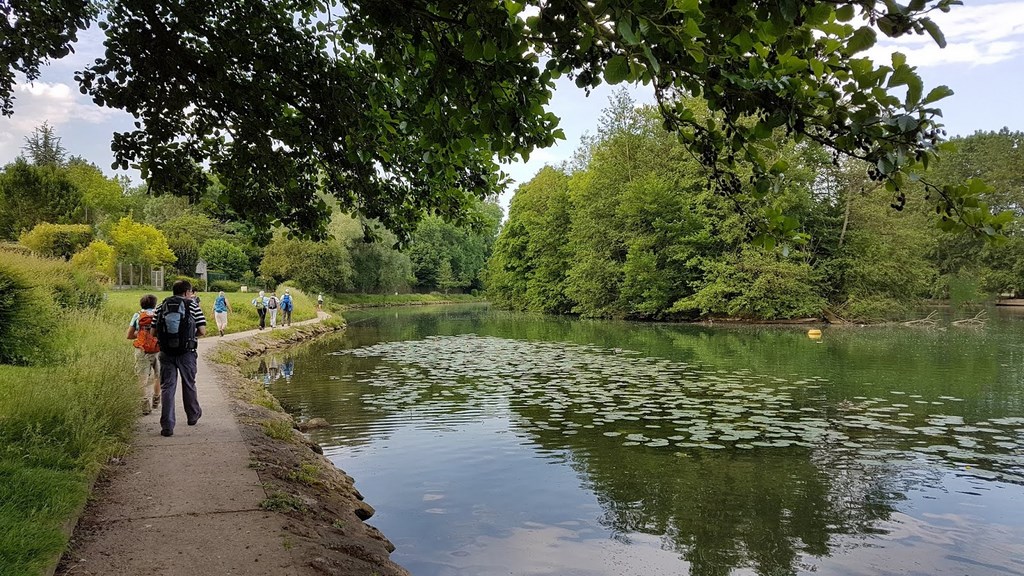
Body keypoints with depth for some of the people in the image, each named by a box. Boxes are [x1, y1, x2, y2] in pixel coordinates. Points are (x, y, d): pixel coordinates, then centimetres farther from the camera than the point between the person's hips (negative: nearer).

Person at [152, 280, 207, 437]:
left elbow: (153, 331, 4)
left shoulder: (161, 307, 7)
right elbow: (202, 331, -7)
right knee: (189, 385, 17)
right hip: (187, 353, -2)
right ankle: (193, 415, 35)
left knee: (167, 388, 5)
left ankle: (167, 426, 1)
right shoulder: (193, 306, -2)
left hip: (166, 353, 2)